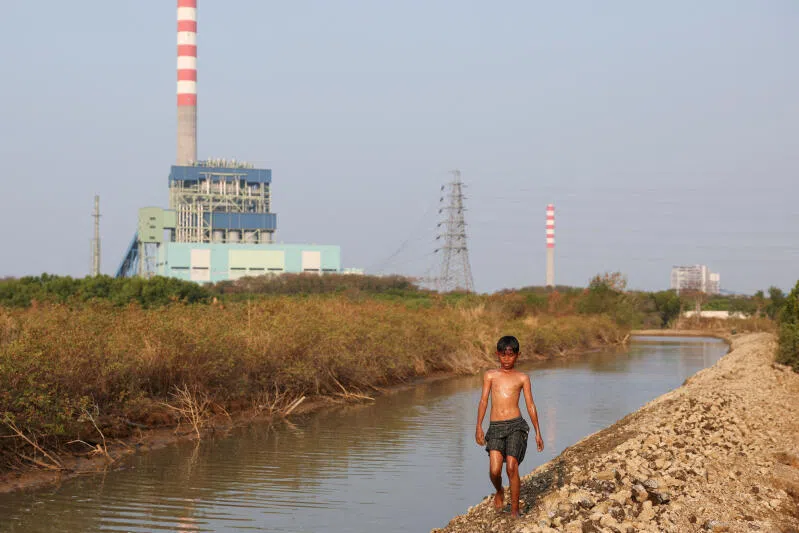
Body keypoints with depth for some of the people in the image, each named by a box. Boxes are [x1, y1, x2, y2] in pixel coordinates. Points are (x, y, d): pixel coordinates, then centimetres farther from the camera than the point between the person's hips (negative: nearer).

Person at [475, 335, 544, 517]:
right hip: (495, 427, 1)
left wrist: (538, 432, 8)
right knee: (494, 470, -11)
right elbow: (483, 401, 7)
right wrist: (479, 426, -4)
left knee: (512, 467, -11)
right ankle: (499, 492, 23)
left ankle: (515, 510, 3)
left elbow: (530, 405, 10)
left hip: (515, 425, -1)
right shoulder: (490, 376, 12)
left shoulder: (522, 378, 9)